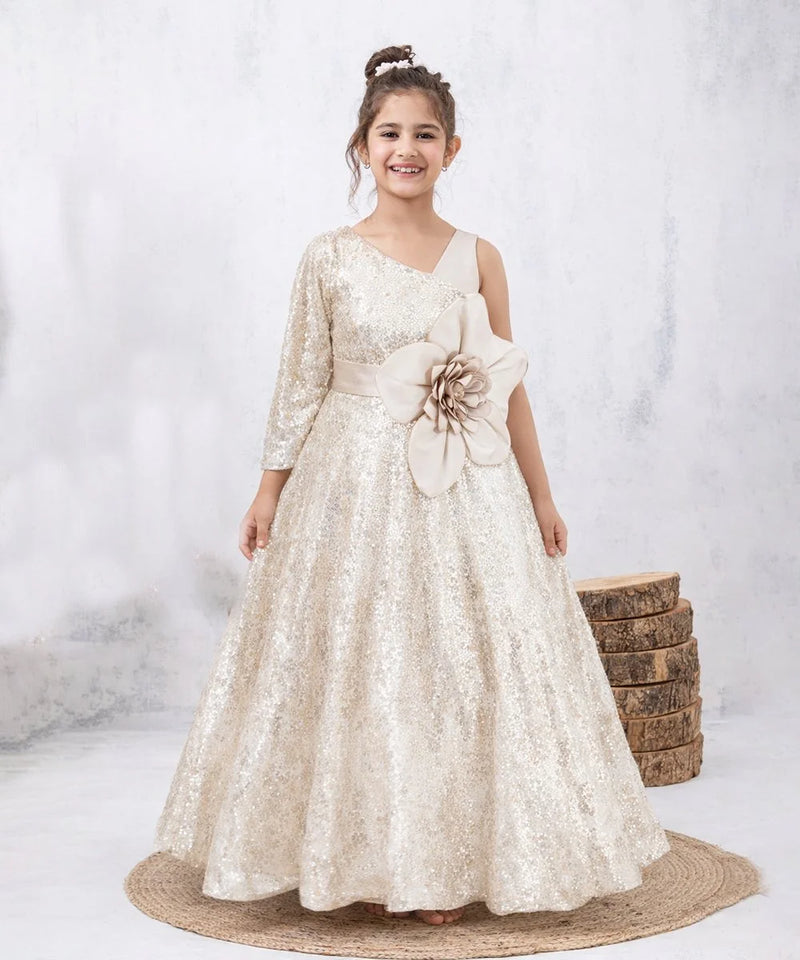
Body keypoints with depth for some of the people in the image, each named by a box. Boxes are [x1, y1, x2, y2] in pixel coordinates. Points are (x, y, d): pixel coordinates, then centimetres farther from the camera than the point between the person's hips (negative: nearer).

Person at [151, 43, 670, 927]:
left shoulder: (477, 258, 3)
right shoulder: (329, 258, -1)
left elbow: (507, 387, 7)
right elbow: (302, 383, 4)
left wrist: (540, 494, 8)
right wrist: (270, 488, 4)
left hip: (465, 491, 1)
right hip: (354, 486, -1)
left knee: (460, 666, 3)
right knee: (357, 667, 3)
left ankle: (445, 862, 16)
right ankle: (365, 861, 16)